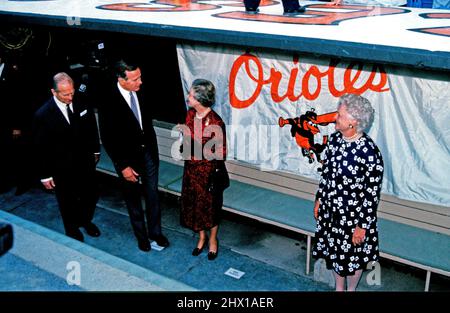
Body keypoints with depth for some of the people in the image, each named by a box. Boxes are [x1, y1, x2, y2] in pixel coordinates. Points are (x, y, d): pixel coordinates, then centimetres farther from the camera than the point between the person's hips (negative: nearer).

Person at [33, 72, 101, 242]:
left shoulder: (81, 104, -10)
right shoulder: (43, 114, -21)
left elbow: (92, 128, 7)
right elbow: (41, 148, -14)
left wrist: (95, 151, 14)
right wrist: (45, 175, -9)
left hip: (86, 163, 4)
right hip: (62, 170, -4)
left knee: (91, 196, 21)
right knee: (68, 202, 17)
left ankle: (86, 220, 50)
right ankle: (72, 229, 45)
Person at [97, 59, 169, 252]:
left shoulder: (140, 91, -9)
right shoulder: (108, 101, -25)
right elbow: (107, 139, -18)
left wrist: (153, 146, 11)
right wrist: (123, 166, -17)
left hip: (148, 151, 4)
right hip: (128, 158, -4)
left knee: (152, 194, 16)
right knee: (133, 198, 16)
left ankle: (155, 231, 35)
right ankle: (141, 235, 36)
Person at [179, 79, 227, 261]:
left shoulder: (215, 122, -25)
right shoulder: (190, 114, -5)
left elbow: (221, 152, -16)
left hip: (208, 170, -6)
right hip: (191, 167, 6)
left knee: (210, 205, 13)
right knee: (193, 203, 17)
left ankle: (213, 239, 36)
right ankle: (202, 237, 39)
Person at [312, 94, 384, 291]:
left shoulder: (369, 152, -26)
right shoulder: (335, 139, -6)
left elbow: (372, 193, -19)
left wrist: (362, 226, -15)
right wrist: (319, 199, 14)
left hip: (354, 215, -6)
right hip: (330, 211, 6)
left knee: (352, 257, 16)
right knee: (334, 253, 23)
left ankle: (351, 289, 44)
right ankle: (339, 288, 47)